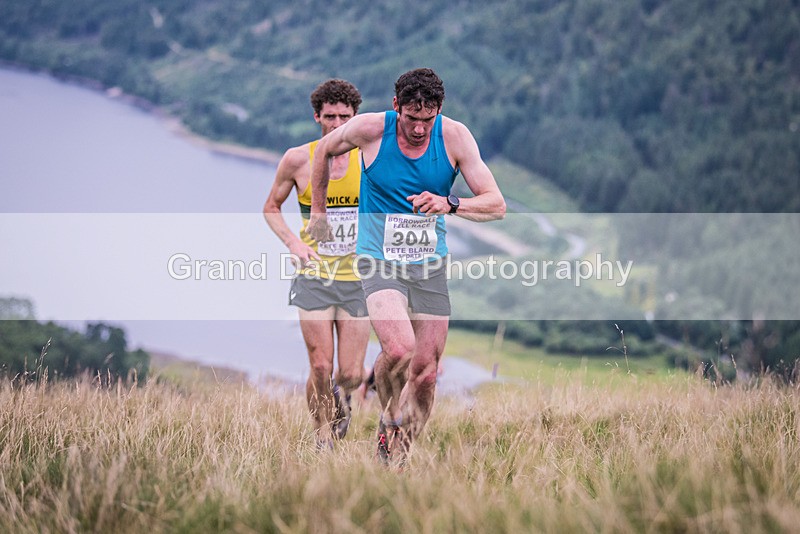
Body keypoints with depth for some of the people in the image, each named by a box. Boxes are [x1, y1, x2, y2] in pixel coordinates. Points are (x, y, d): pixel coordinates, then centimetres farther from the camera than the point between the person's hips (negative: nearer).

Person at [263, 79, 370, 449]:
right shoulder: (298, 160, -3)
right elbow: (271, 208, 11)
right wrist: (293, 241, -6)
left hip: (356, 278, 1)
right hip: (313, 276, -1)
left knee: (352, 374, 1)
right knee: (320, 369, -8)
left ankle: (340, 395, 39)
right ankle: (324, 447, 10)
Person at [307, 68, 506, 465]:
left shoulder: (454, 136, -8)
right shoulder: (370, 128, -11)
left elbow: (496, 205, -9)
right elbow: (325, 150, 11)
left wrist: (449, 204, -26)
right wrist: (318, 211, 17)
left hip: (430, 266, 3)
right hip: (380, 260, -3)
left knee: (425, 373, 1)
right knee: (399, 350, -26)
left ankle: (398, 457, 20)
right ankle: (389, 421, 4)